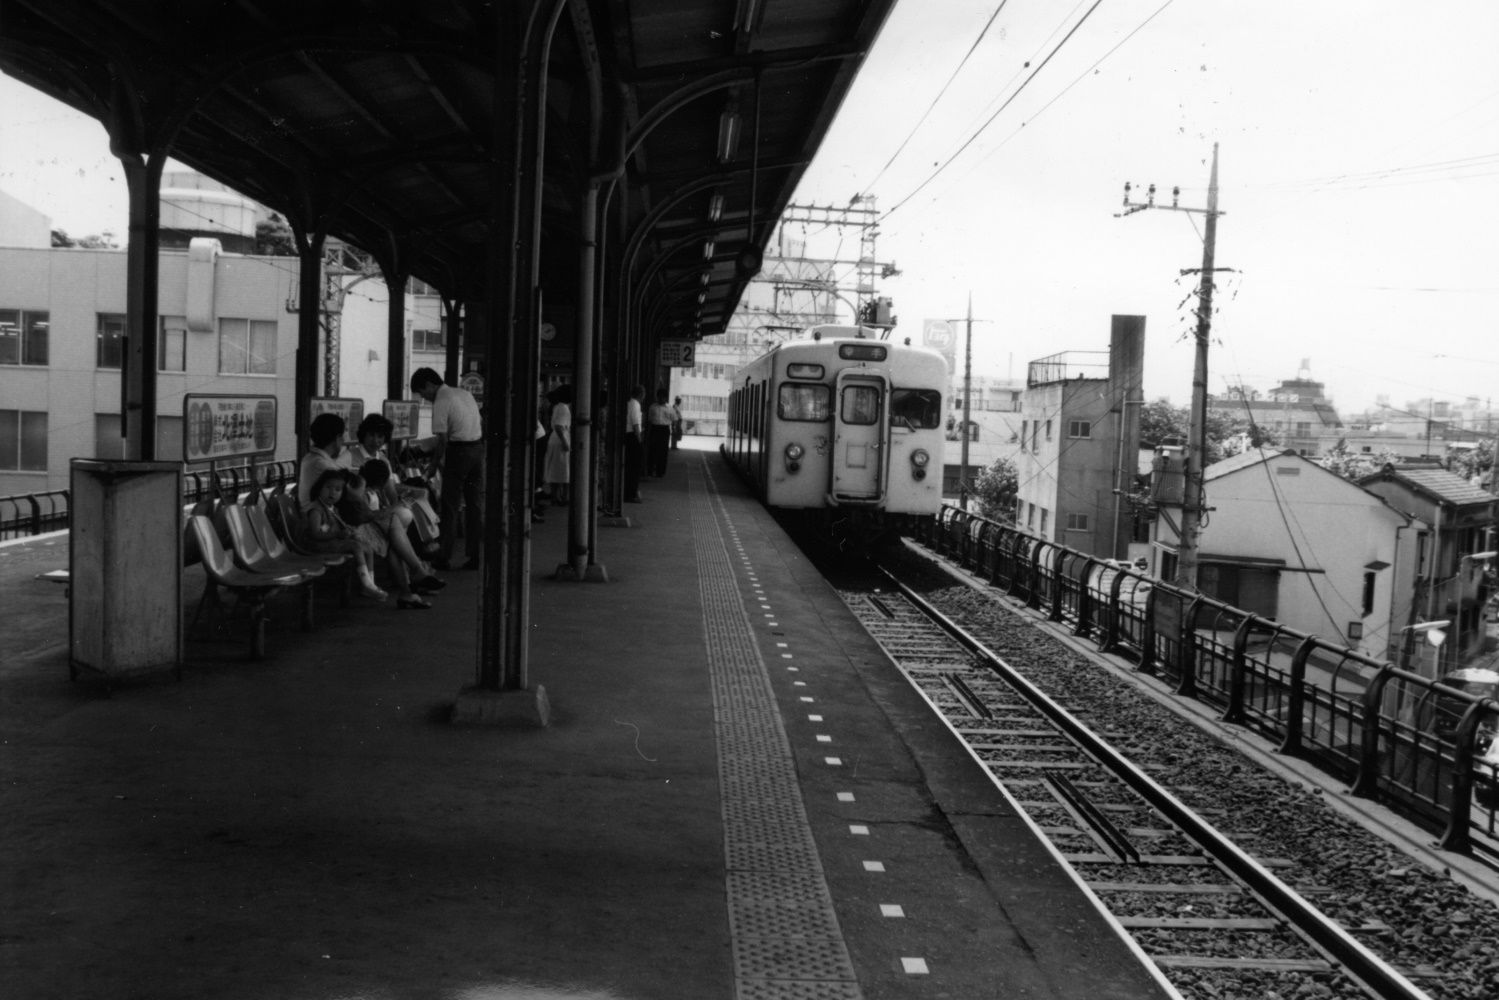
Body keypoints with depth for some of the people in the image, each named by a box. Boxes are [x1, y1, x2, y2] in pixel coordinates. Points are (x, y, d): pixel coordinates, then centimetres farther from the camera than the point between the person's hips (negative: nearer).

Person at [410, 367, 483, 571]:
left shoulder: (440, 403, -11)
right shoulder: (465, 393, 14)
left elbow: (443, 440, -13)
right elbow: (481, 423, 16)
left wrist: (433, 464, -4)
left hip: (458, 451, -7)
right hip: (478, 448, 7)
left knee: (450, 506, 1)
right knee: (475, 504, 11)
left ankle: (444, 557, 5)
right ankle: (476, 556, 13)